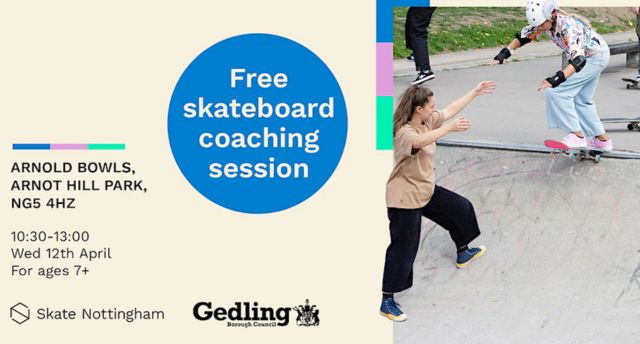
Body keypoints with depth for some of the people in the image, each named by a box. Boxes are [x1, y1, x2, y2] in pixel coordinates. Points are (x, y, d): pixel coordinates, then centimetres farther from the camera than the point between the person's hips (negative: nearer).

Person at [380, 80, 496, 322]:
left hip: (426, 190, 10)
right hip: (405, 198, -10)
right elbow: (419, 142, -53)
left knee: (461, 208, 25)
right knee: (403, 249, -7)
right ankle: (387, 301, 2)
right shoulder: (404, 132, -29)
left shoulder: (427, 121, -2)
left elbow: (451, 109, 11)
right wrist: (450, 128, -58)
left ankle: (463, 252, 51)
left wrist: (475, 92, 13)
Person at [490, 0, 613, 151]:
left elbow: (578, 59, -46)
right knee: (581, 100, 17)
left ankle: (577, 136, -13)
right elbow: (524, 35, 0)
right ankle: (602, 140, 28)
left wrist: (557, 79, -58)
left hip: (596, 57, -9)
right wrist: (504, 54, -10)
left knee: (556, 92, -18)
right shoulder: (545, 22, -14)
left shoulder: (568, 26, -37)